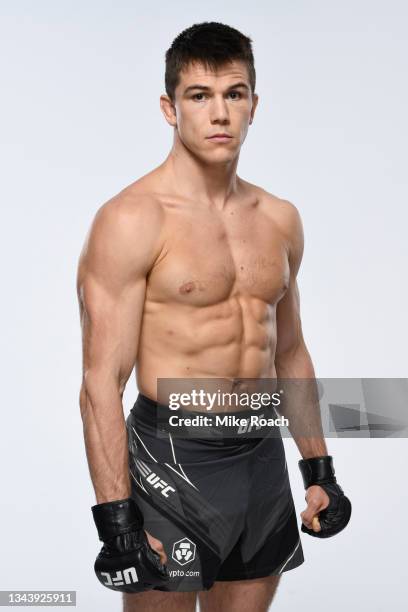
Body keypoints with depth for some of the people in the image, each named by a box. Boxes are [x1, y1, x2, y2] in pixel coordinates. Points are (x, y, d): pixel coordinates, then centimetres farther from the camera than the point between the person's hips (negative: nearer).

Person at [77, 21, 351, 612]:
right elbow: (102, 383, -15)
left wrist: (320, 470, 15)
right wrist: (116, 524, -18)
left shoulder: (281, 219, 8)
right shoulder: (131, 220, -12)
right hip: (172, 462, -6)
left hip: (263, 457, 6)